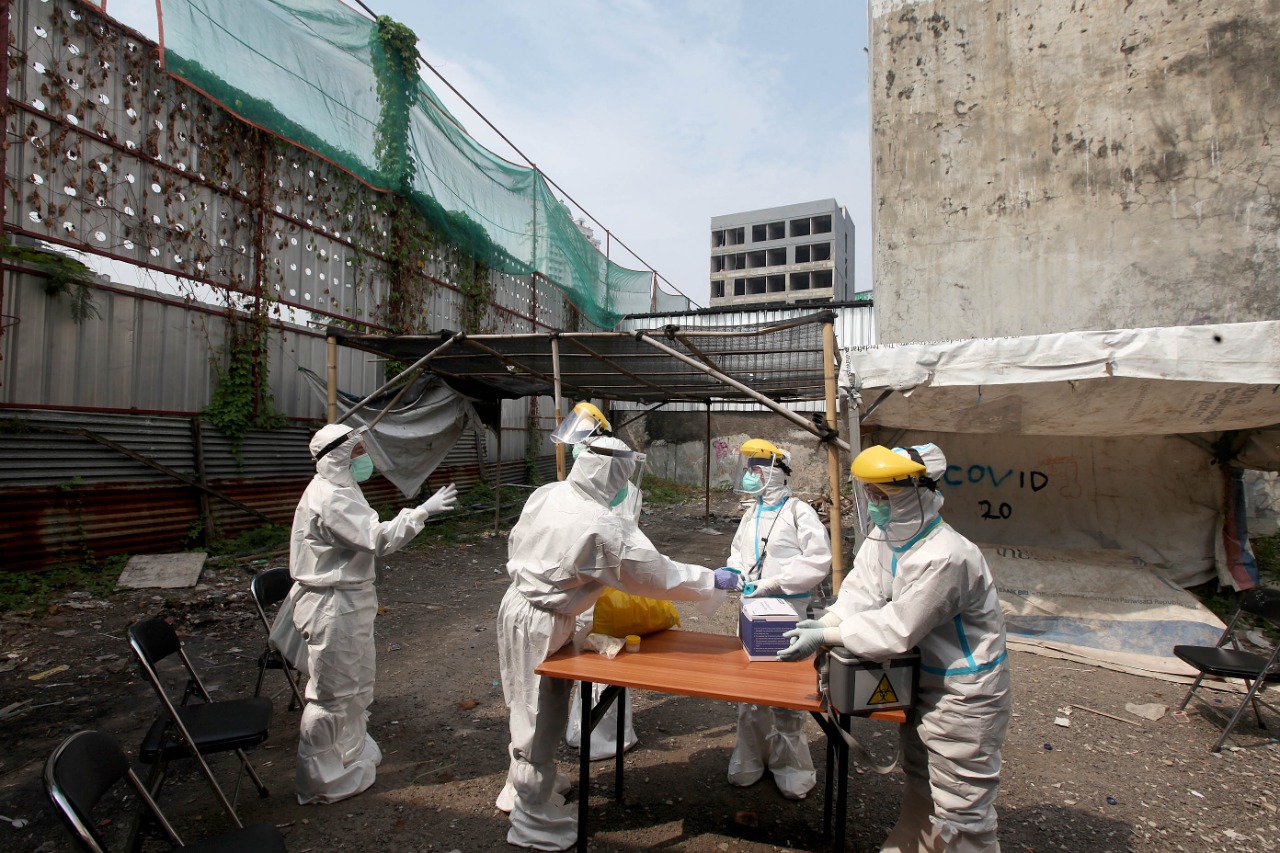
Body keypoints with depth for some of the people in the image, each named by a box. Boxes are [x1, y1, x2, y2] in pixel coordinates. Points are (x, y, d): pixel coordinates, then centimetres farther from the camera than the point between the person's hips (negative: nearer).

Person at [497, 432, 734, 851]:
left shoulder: (545, 494, -5)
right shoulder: (603, 527, -27)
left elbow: (516, 542, 9)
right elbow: (656, 574, -19)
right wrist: (712, 580, -6)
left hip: (517, 601, 8)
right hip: (541, 623, -8)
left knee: (530, 704, 25)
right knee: (541, 714, 8)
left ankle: (533, 777, 48)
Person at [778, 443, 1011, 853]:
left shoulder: (944, 558, -32)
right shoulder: (883, 537, -4)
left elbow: (897, 630, -30)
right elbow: (862, 590, -6)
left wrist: (826, 635, -26)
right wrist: (827, 622, -23)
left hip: (963, 696, -9)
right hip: (925, 680, 9)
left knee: (960, 811, 5)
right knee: (920, 786, 27)